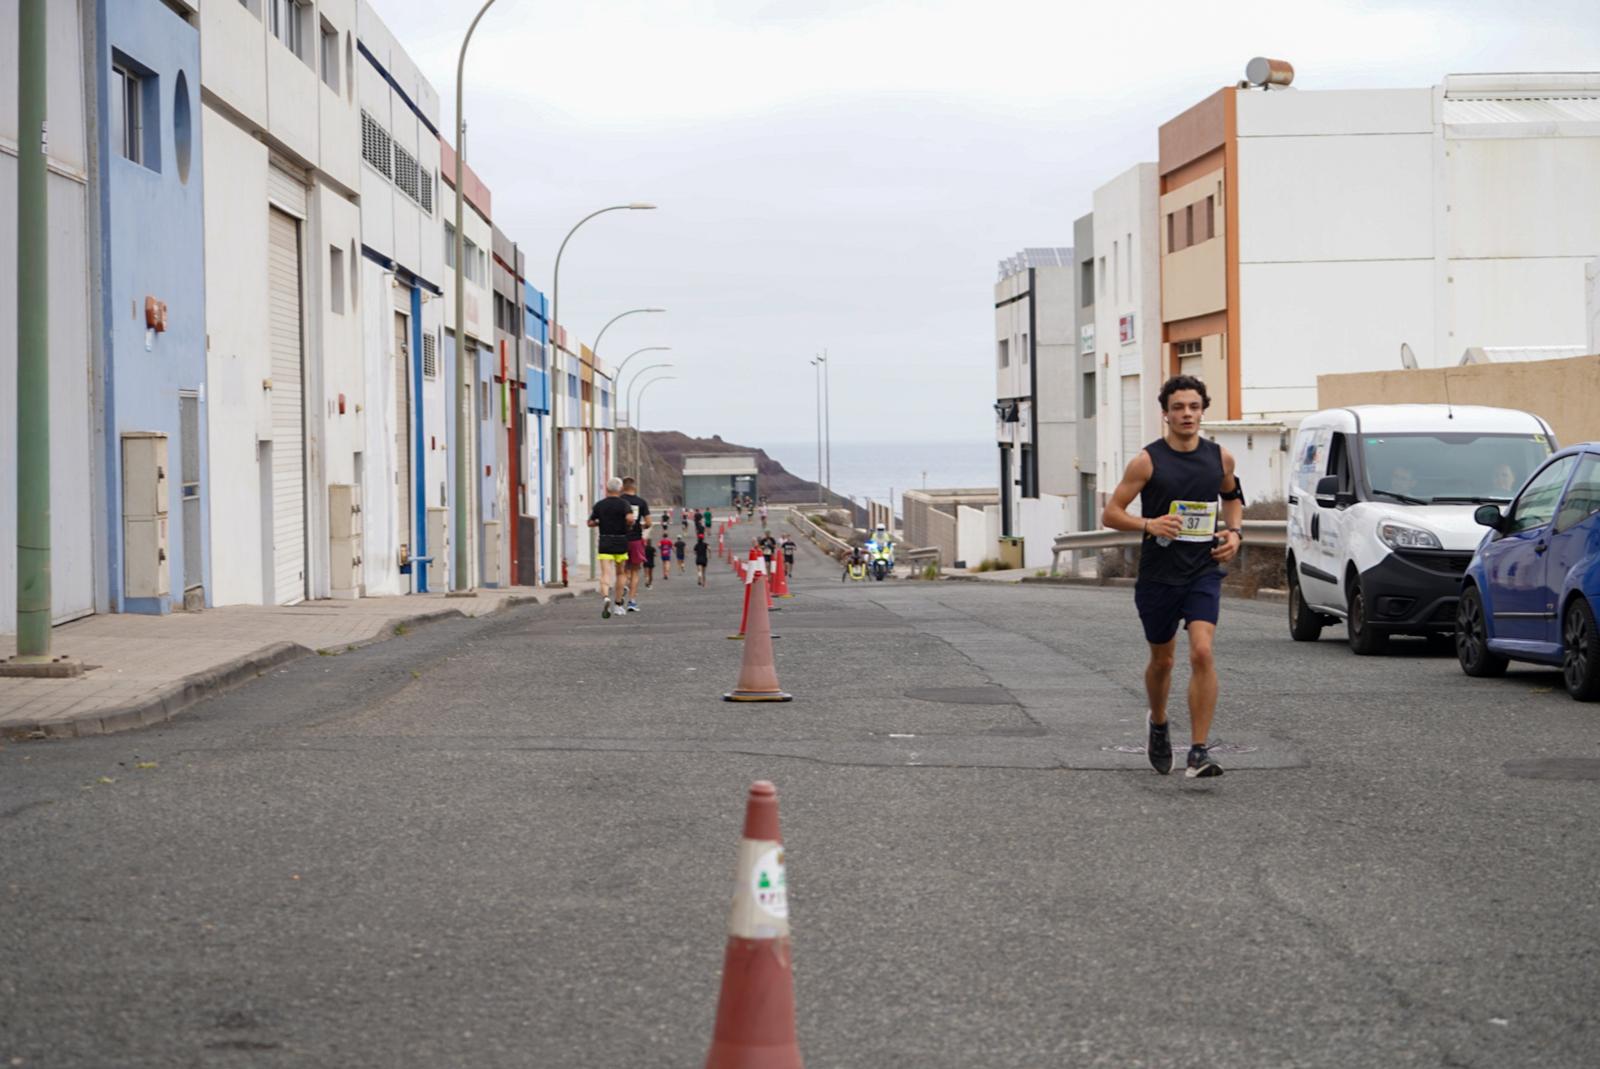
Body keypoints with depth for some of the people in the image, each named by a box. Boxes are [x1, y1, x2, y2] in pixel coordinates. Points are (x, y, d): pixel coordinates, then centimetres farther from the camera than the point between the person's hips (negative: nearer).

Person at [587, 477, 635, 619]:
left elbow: (590, 523, 8)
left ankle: (606, 597, -35)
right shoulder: (623, 503, -4)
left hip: (605, 543, 0)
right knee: (621, 573, 16)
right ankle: (618, 604, 21)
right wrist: (629, 526, 0)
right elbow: (630, 518, -21)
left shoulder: (599, 505, 4)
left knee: (605, 574, -8)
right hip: (621, 542, 0)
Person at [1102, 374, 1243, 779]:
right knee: (1162, 659, 13)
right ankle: (1158, 726, 43)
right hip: (1158, 575, -1)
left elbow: (1231, 496, 23)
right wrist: (1148, 524, -23)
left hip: (1204, 573, 1)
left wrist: (1234, 532, 4)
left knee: (1202, 653, -18)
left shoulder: (1220, 458, 3)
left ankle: (1199, 752, -16)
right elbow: (1110, 513, -6)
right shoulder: (1147, 461, -6)